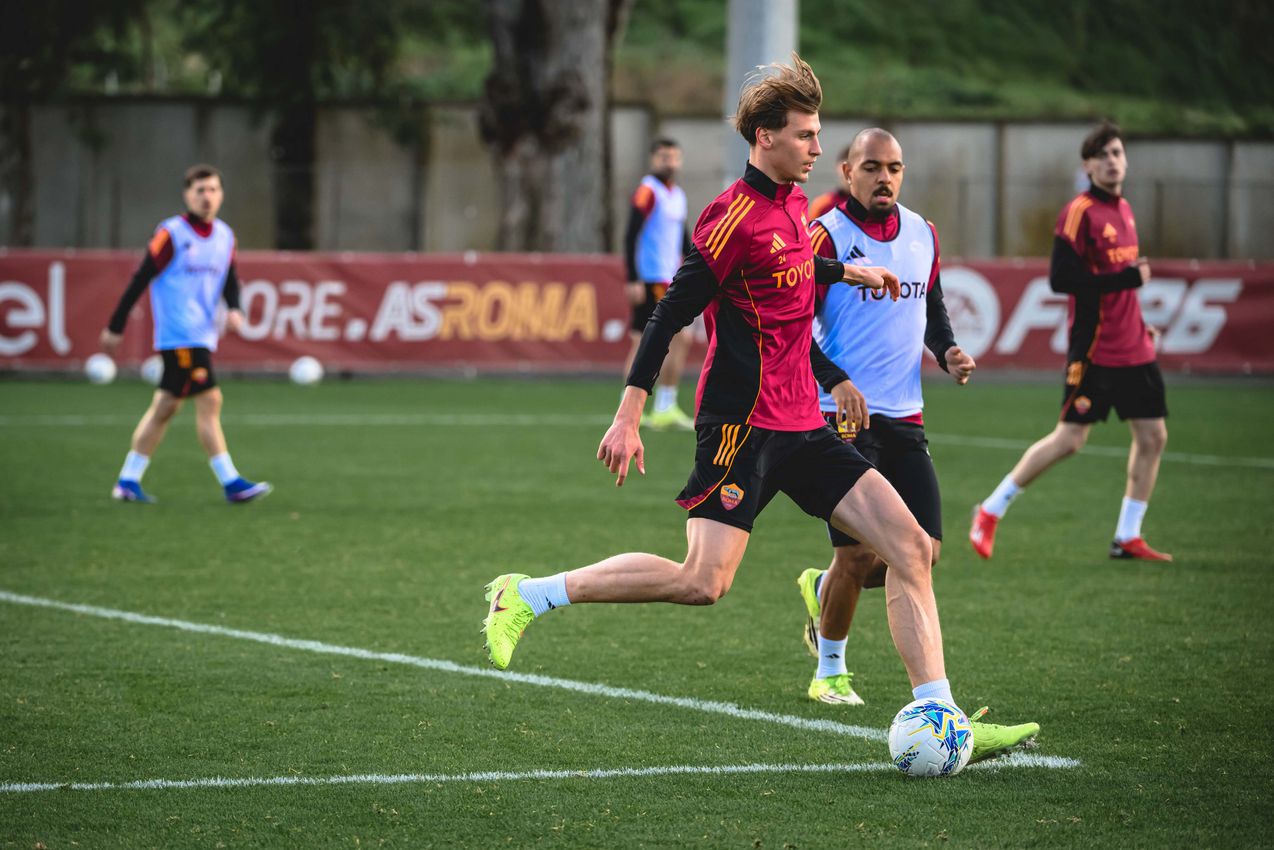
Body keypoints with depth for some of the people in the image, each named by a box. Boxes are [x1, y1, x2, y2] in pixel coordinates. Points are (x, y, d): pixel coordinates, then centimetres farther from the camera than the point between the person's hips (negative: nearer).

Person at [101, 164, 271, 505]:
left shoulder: (225, 236, 11)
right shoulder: (172, 233, -10)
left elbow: (229, 280, 18)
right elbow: (140, 281, -7)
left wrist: (234, 309, -4)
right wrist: (115, 327, -5)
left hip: (203, 334, 7)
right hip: (178, 334, -7)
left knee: (165, 406, 10)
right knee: (209, 400, -12)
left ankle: (128, 481, 16)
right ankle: (231, 483, -12)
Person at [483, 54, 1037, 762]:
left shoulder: (793, 204, 14)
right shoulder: (735, 216, -13)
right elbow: (671, 313, -15)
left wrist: (845, 271, 37)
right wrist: (628, 418, -18)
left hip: (802, 425, 9)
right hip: (744, 423, -9)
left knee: (910, 544, -2)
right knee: (703, 582, -15)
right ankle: (526, 597, -1)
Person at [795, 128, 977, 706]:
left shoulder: (923, 235, 12)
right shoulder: (826, 236, -8)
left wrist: (948, 351, 5)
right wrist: (836, 382, -26)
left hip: (905, 419, 6)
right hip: (845, 417, -6)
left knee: (925, 552, -3)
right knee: (858, 554, -8)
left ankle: (823, 589, 26)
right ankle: (830, 671, 15)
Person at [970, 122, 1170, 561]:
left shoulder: (1123, 209, 13)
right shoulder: (1080, 212, -13)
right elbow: (1061, 278, -21)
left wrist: (1140, 325, 16)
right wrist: (1128, 278, -22)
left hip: (1133, 348, 8)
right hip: (1095, 350, -8)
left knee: (1153, 436, 3)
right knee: (1069, 439, -6)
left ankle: (1128, 537, 12)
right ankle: (990, 512, 7)